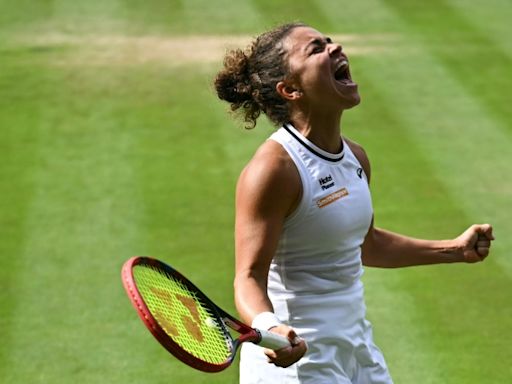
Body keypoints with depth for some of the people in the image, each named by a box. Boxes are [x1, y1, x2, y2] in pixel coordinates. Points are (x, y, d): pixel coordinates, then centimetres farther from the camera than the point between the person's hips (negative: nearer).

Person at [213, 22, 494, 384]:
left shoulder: (356, 158, 6)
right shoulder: (273, 170, -19)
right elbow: (250, 276, -21)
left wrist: (455, 249, 26)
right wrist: (268, 328, -42)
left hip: (358, 351, 8)